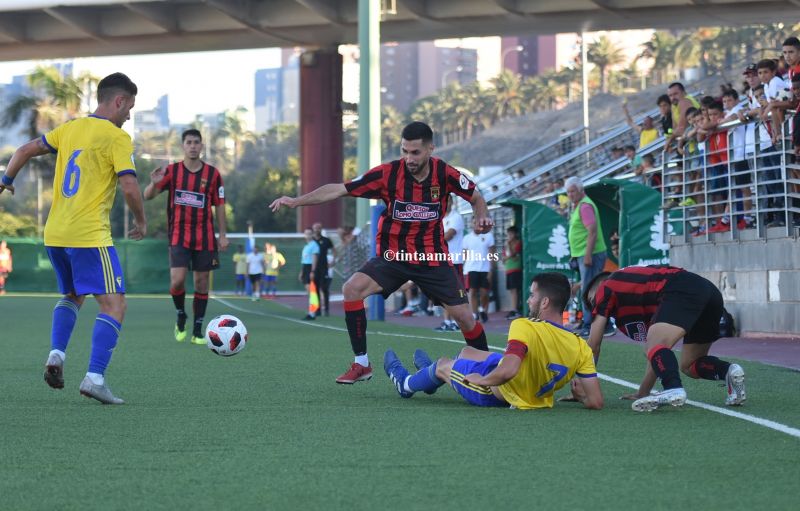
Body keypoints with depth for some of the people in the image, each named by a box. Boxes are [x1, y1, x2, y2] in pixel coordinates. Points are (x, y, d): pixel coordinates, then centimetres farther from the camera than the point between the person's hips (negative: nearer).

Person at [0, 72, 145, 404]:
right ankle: (95, 378, -19)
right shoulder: (117, 137, -7)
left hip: (54, 235, 7)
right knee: (114, 305, -6)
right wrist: (141, 222, 2)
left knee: (72, 297, 27)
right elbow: (129, 187, -14)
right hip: (90, 236, -7)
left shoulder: (70, 129, 13)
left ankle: (56, 355, 7)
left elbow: (27, 150, 16)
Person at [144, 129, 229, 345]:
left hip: (205, 238, 1)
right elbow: (148, 196, -4)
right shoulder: (171, 171, -1)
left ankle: (197, 331, 12)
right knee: (177, 280, -15)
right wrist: (154, 183, -26)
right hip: (179, 236, -1)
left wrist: (223, 235, 2)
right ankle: (180, 316, 14)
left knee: (201, 282, 3)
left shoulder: (213, 173, 1)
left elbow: (219, 205, 7)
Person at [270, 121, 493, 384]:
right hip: (393, 256, 0)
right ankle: (361, 364, -12)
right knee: (352, 289, -22)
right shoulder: (388, 174, -15)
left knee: (463, 316, -5)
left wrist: (481, 216, -15)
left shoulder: (445, 174, -12)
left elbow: (475, 197, 7)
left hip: (433, 258, 0)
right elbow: (340, 189, -14)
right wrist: (296, 201, -23)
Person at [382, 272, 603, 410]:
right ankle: (435, 378, 64)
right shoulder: (581, 347, -17)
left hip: (495, 394, -6)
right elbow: (596, 402, -19)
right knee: (467, 352, 31)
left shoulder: (525, 327, -32)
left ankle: (405, 383, 57)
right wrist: (578, 393, 3)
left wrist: (482, 380, -24)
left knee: (442, 364, 24)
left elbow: (508, 371, -44)